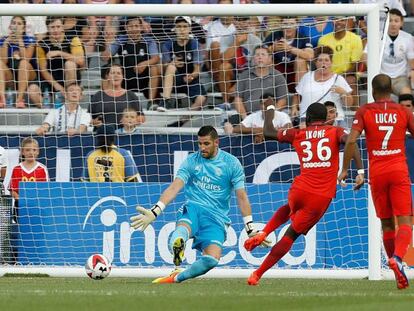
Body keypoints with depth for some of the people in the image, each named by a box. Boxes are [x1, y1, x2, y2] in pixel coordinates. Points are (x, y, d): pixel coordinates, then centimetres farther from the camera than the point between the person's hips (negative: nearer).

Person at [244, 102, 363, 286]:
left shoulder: (297, 134, 11)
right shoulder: (335, 132, 6)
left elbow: (268, 132, 22)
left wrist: (270, 110, 38)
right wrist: (360, 170, -19)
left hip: (300, 190, 2)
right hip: (323, 197, -2)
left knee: (290, 209, 40)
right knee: (291, 235, 11)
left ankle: (263, 234, 18)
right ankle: (257, 274, 9)